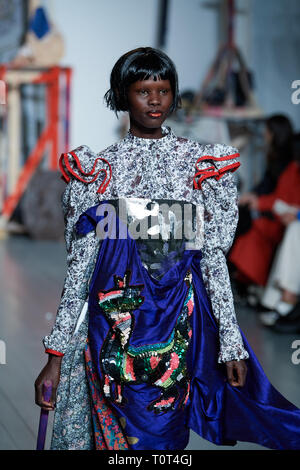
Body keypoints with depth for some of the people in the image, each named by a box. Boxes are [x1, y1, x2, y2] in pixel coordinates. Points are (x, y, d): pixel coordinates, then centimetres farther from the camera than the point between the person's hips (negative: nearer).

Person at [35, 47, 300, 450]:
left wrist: (231, 342, 1)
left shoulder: (200, 163, 7)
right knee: (121, 434, 1)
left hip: (181, 321, 1)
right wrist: (56, 356, -1)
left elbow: (214, 257, 6)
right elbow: (80, 265, 3)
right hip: (116, 322, 0)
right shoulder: (97, 168, 4)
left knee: (167, 431, 3)